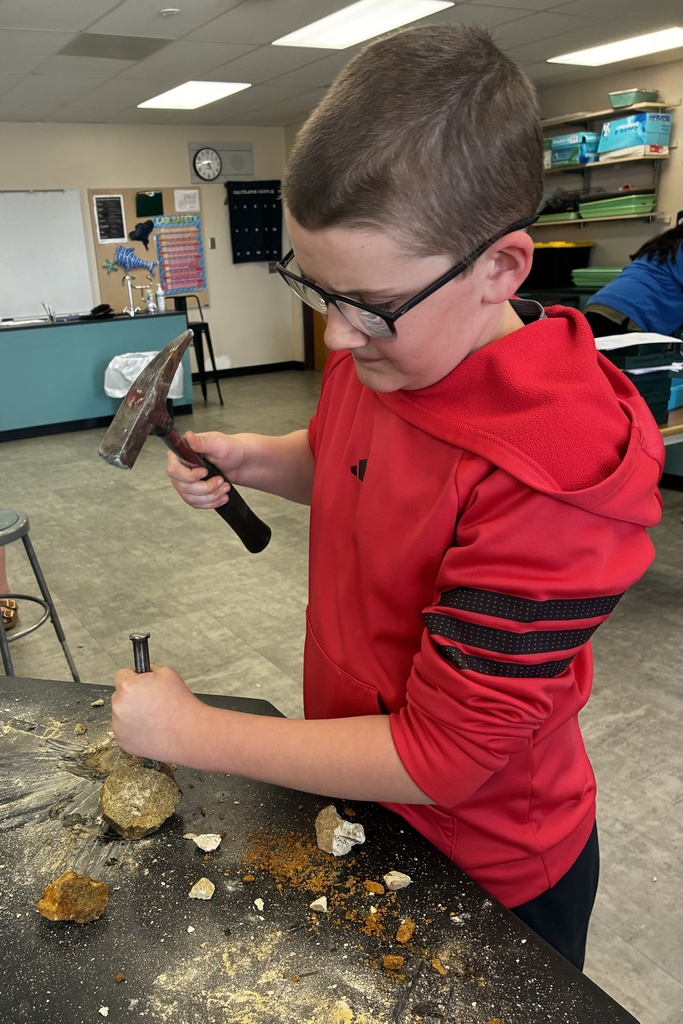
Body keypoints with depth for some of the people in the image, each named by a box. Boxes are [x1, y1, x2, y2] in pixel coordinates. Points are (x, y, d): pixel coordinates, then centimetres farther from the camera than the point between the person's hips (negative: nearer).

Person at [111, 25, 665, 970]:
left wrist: (192, 733, -23)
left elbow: (442, 757, -30)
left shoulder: (554, 474, -36)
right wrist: (251, 458, -11)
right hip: (357, 794, 7)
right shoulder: (374, 348, -12)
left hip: (488, 869, -7)